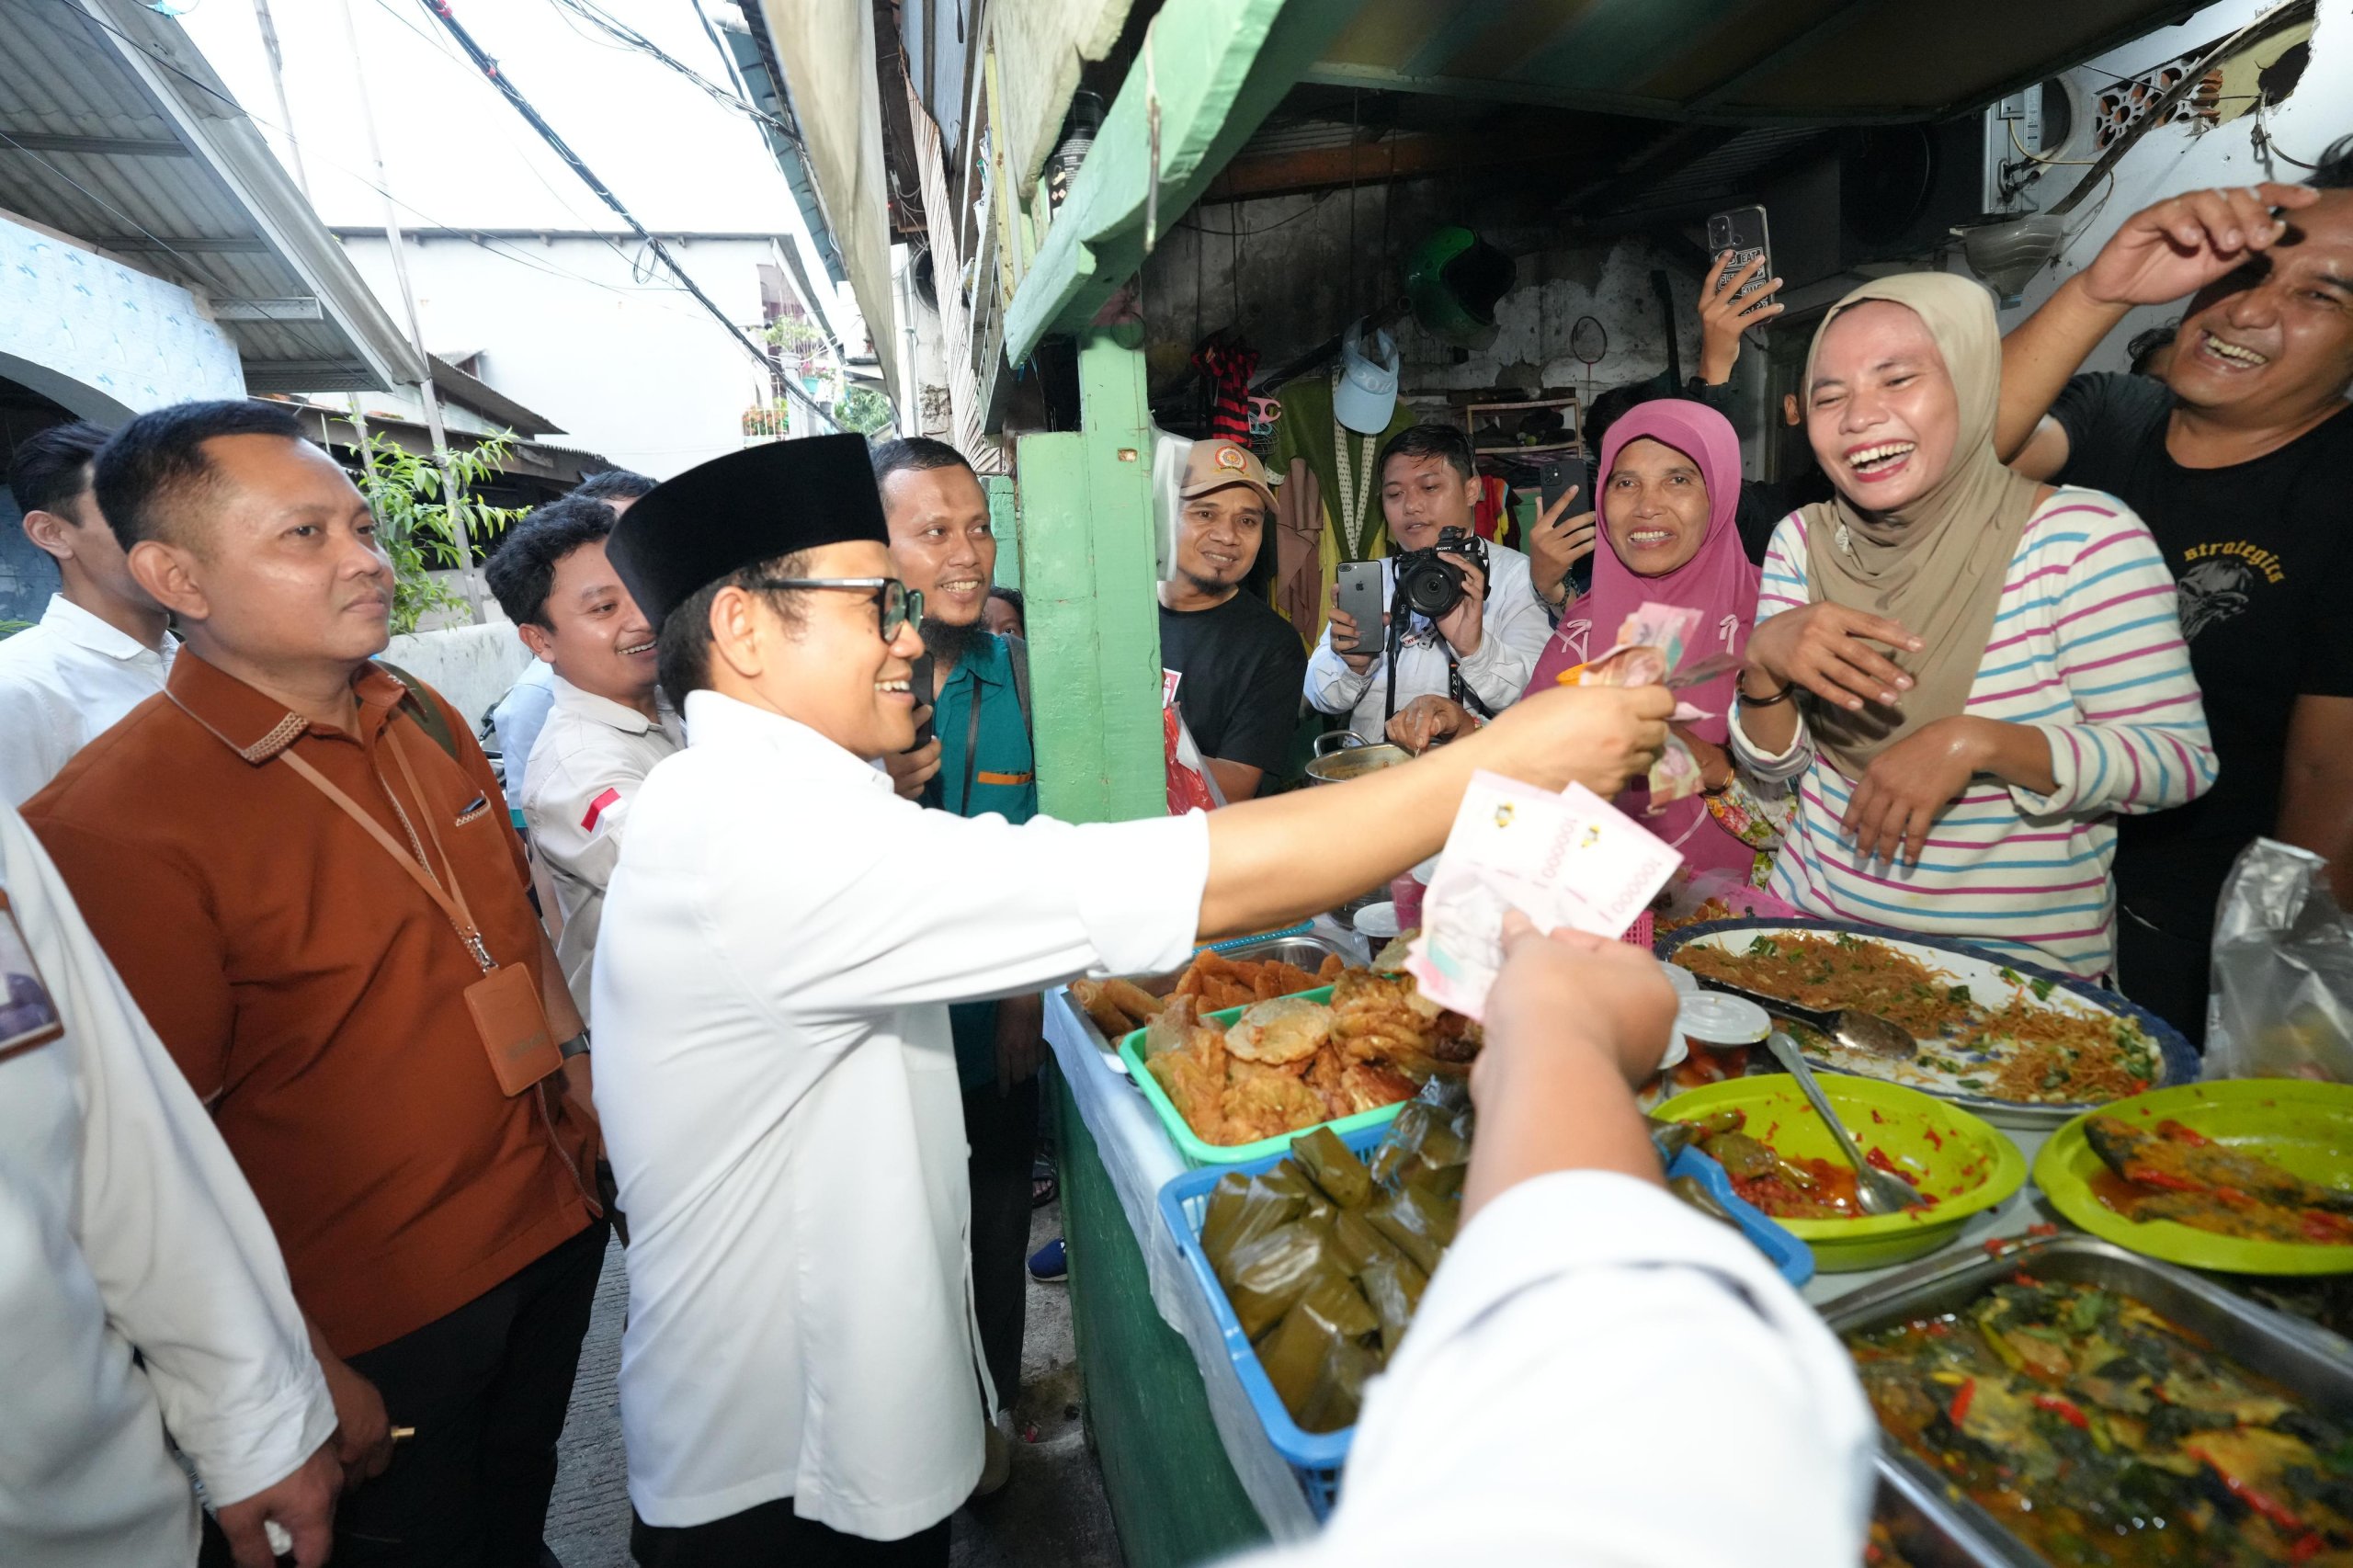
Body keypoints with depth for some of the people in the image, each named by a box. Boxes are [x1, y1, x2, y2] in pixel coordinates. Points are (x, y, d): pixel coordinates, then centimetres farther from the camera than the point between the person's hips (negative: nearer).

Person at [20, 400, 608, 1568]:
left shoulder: (425, 722, 0)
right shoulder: (115, 821, -21)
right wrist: (307, 1376, -13)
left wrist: (590, 1097, 8)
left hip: (551, 1226, 6)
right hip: (375, 1323, -5)